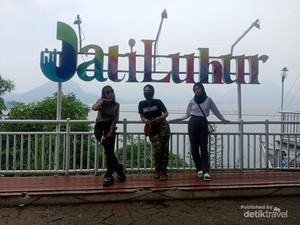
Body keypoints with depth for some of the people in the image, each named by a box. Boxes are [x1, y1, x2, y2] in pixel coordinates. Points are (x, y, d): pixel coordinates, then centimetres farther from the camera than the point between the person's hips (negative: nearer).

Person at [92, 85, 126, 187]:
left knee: (109, 150, -8)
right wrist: (103, 100, -16)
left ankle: (109, 175, 2)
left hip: (110, 128, 2)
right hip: (100, 127, -2)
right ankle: (118, 169, -12)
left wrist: (111, 130, -13)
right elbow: (94, 108, -20)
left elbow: (115, 119, -1)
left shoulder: (116, 105, 6)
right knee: (108, 145, -26)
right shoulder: (101, 102, 3)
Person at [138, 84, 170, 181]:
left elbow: (166, 113, 3)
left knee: (164, 149, -4)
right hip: (152, 129, 1)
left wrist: (160, 118, -17)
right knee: (157, 149, -9)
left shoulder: (158, 102, 0)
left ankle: (163, 171, 3)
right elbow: (142, 116, 10)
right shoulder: (141, 104, 7)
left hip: (163, 126, -1)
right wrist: (145, 120, -14)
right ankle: (157, 170, 9)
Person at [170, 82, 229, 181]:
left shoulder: (208, 100, 6)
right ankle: (199, 169, 13)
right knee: (194, 148, 1)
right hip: (193, 123, 1)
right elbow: (186, 115, 13)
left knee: (204, 148, -6)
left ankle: (206, 171, -9)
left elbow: (216, 112, 15)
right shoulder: (192, 101, 7)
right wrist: (175, 119, 6)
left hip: (203, 124, -1)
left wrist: (223, 119, 21)